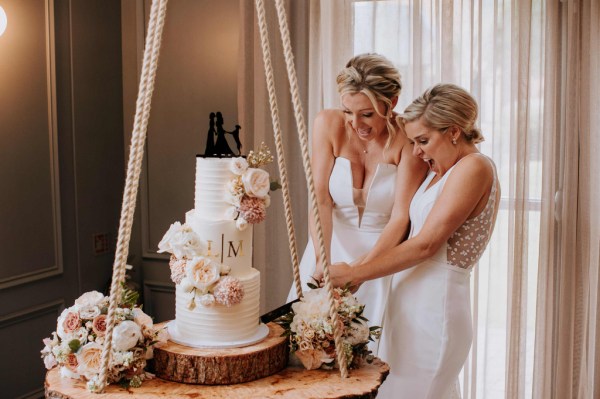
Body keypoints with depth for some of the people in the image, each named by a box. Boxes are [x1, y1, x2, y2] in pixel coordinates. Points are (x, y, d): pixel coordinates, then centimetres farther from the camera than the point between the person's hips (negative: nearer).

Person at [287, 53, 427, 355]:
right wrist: (322, 259, -25)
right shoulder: (328, 124, -10)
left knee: (372, 350, 1)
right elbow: (321, 200, -12)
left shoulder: (408, 138, -17)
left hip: (384, 254, -2)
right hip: (331, 248, 2)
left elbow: (401, 217, -18)